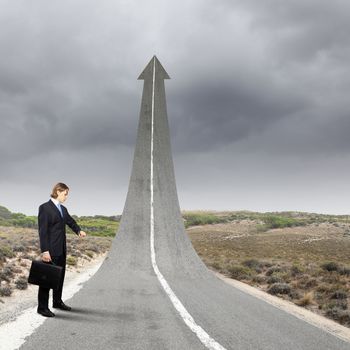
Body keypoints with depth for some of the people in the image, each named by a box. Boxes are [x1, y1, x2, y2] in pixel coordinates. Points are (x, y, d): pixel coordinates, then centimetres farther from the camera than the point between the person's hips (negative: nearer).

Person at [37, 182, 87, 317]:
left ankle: (57, 301, 30)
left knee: (60, 276, 16)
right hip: (50, 250, -8)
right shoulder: (45, 207, -10)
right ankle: (42, 307, 6)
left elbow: (71, 221, 16)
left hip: (61, 249, 8)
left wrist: (79, 230, -7)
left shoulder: (63, 209, 14)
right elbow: (42, 230, -15)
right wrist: (45, 250, -21)